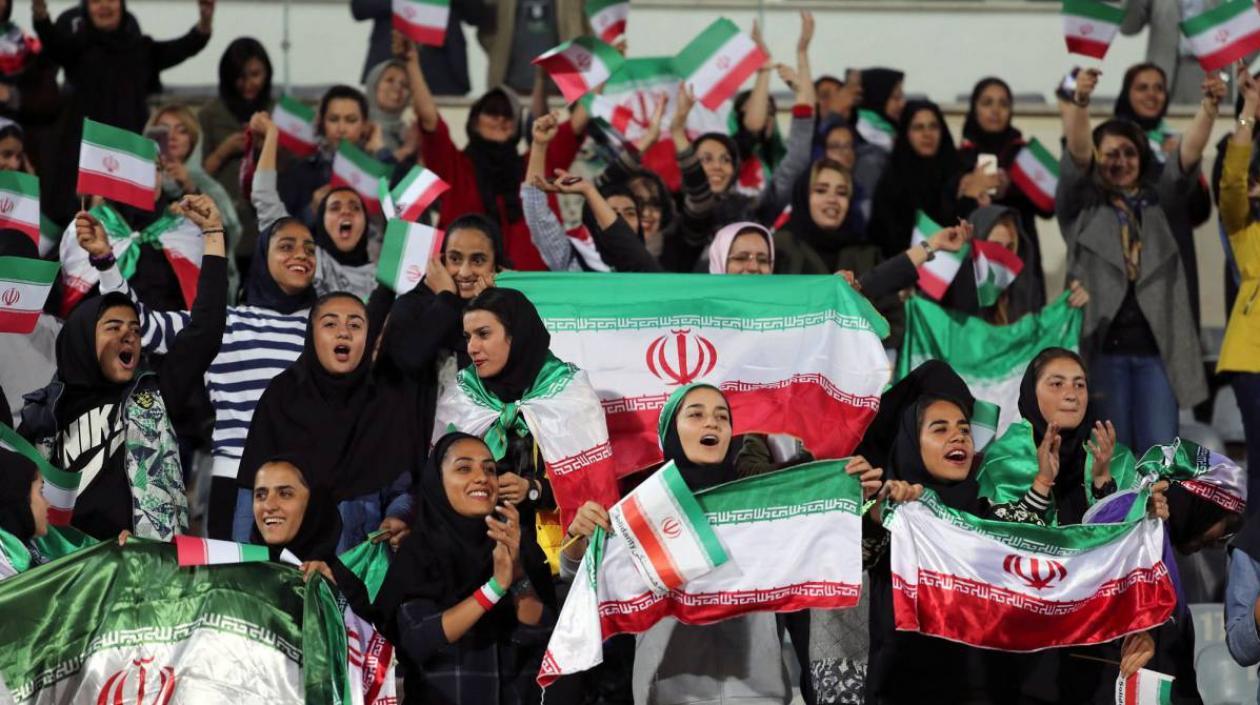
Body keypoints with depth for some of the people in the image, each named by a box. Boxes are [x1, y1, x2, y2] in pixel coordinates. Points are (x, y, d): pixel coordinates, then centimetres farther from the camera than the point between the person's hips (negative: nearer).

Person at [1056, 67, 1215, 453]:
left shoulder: (1156, 201, 15)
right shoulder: (1080, 206, 8)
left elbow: (1189, 153, 2)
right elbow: (1076, 154, -9)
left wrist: (1209, 106, -16)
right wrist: (1079, 101, -27)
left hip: (1157, 344, 2)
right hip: (1102, 342, -2)